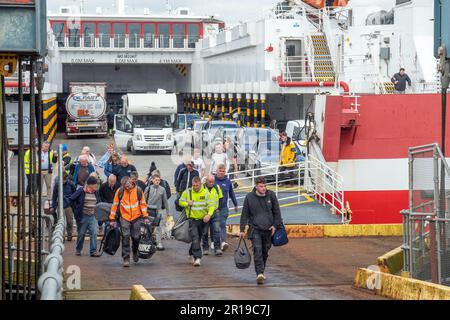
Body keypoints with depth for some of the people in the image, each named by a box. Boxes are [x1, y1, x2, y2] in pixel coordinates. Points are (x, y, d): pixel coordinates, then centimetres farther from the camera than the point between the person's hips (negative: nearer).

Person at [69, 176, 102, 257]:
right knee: (81, 234, 7)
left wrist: (96, 211, 12)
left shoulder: (95, 192, 7)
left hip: (92, 216, 4)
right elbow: (71, 199, -6)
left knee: (94, 233, -7)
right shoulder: (81, 191, -10)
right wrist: (76, 210, -5)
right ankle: (78, 250, 24)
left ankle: (93, 251, -5)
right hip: (83, 216, -4)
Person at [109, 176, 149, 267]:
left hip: (137, 218, 1)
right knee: (125, 237, -8)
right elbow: (115, 205, 1)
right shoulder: (120, 191, -6)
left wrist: (145, 217, 1)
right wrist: (112, 219, 1)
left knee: (136, 237, 6)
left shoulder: (138, 190, -5)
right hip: (124, 218, -1)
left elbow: (143, 204, 4)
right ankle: (126, 258, -4)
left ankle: (135, 252, 35)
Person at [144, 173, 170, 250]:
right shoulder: (148, 188, -2)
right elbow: (144, 200, 4)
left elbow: (165, 201, 6)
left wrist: (167, 212, 8)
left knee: (159, 227, -3)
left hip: (159, 210, 0)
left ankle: (159, 243, 1)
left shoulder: (162, 189, -1)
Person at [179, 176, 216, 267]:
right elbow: (181, 202, 9)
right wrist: (187, 203, -12)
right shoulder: (187, 192, 0)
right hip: (192, 219, -2)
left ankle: (191, 254, 35)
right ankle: (197, 258, -19)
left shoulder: (206, 193, -2)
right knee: (195, 239, -16)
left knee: (198, 239, 15)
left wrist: (209, 215, -23)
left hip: (203, 220, 2)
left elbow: (211, 205, -5)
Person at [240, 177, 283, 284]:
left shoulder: (271, 195, 1)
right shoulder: (249, 197, -3)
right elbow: (245, 214, 4)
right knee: (257, 251, -14)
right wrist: (242, 229, 3)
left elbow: (276, 211, 9)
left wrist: (275, 225, 1)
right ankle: (259, 274, -19)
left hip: (268, 229, 2)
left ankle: (261, 272, 25)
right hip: (255, 228, -2)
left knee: (265, 252, 10)